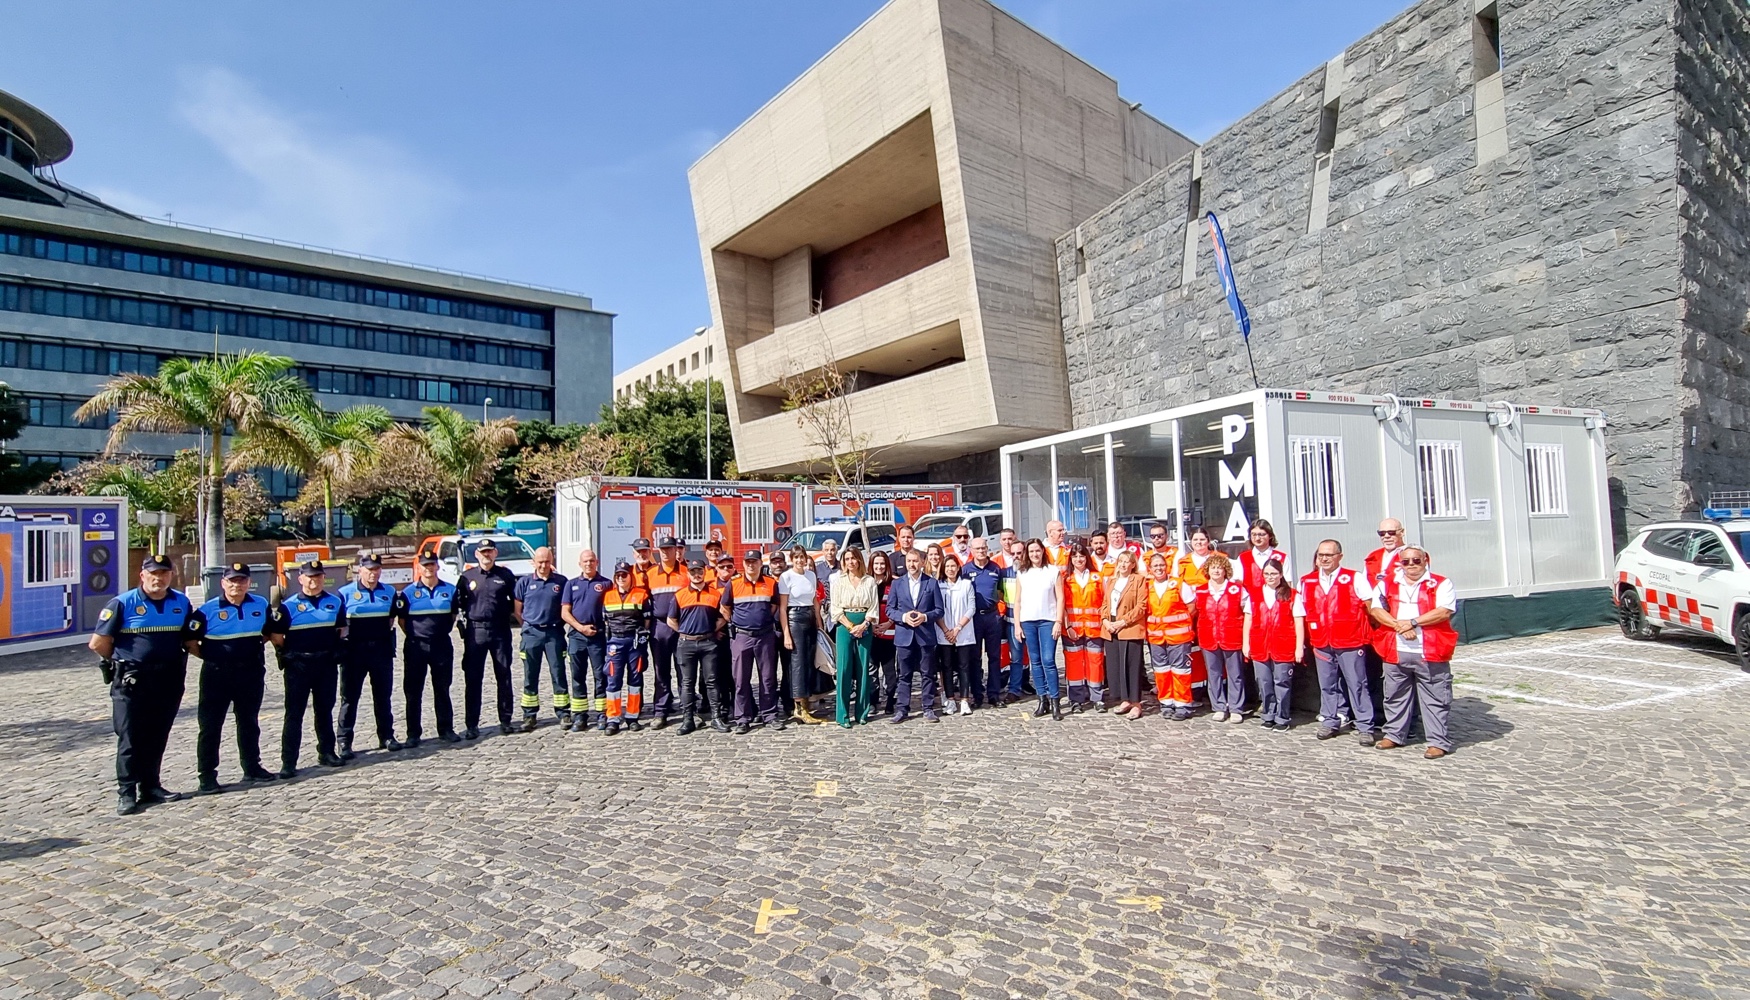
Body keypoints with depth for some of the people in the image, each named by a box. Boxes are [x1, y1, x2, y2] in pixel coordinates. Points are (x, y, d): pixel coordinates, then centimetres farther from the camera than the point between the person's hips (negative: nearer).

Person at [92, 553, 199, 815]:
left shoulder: (182, 603, 4)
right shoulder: (123, 604, -8)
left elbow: (190, 641, 11)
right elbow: (98, 643, -5)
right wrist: (122, 662, 5)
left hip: (169, 681, 4)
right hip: (130, 682, -4)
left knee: (157, 738, 13)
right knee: (130, 739, 1)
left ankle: (151, 786, 23)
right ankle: (126, 793, 7)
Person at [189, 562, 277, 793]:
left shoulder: (261, 605, 2)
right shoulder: (208, 609, -9)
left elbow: (270, 631, 18)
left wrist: (254, 645, 8)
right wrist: (207, 656, -6)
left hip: (251, 673, 3)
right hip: (217, 674, -3)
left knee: (249, 723, 15)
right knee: (211, 726, 1)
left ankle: (252, 767, 27)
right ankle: (207, 775, 9)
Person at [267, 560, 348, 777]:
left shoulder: (335, 602, 5)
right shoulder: (289, 605, -5)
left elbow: (342, 629, 15)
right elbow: (276, 636, -3)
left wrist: (336, 649, 1)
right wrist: (290, 653, -3)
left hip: (327, 664, 3)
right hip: (298, 667, -3)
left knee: (325, 710, 14)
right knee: (294, 714, -1)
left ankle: (327, 752, 25)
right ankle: (288, 762, 4)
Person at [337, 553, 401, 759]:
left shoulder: (390, 592, 6)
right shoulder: (345, 593, -4)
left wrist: (388, 640, 8)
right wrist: (342, 644, -6)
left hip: (382, 649, 3)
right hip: (354, 651, -3)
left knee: (383, 695, 11)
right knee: (349, 697, 2)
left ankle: (386, 736, 20)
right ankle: (344, 742, 9)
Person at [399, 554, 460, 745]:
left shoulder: (450, 590, 4)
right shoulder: (409, 592, 0)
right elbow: (402, 619, 7)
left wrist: (444, 631, 7)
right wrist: (413, 636, 2)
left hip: (442, 645, 1)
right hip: (416, 647, -1)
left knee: (442, 690, 8)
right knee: (413, 691, 4)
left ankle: (446, 729, 15)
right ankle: (413, 733, 13)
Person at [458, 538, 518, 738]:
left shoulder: (505, 575, 5)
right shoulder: (467, 577, 6)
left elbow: (516, 602, 9)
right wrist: (462, 623, 0)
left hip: (500, 631, 0)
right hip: (475, 631, 0)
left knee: (504, 677, 6)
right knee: (472, 679, 3)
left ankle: (505, 720, 17)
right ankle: (472, 724, 10)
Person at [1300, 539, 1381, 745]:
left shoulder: (1354, 579, -5)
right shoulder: (1307, 582, 6)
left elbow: (1370, 606, -2)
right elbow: (1304, 610, 15)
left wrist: (1366, 631, 1)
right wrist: (1310, 637, 12)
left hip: (1350, 642, -4)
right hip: (1321, 643, 4)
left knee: (1357, 684, 1)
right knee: (1327, 685, 12)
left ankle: (1366, 727, 9)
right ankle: (1330, 721, 23)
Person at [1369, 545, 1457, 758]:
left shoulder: (1441, 584, 0)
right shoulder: (1389, 584, 10)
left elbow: (1444, 612, -13)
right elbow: (1377, 609, 2)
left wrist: (1413, 622, -16)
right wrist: (1399, 625, -13)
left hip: (1430, 653, -4)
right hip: (1396, 652, 4)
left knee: (1435, 700, 2)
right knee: (1395, 697, 14)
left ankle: (1438, 742, 11)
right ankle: (1394, 735, 26)